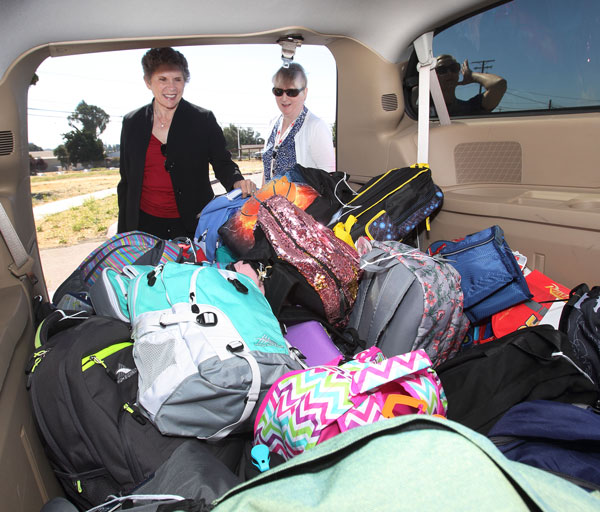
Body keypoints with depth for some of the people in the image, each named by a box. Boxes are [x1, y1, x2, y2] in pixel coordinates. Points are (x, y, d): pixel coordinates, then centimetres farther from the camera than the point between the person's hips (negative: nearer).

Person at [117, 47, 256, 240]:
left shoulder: (204, 119, -2)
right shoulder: (131, 123, 6)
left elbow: (222, 163, 3)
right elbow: (126, 182, 10)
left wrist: (237, 182, -21)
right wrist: (122, 232, 9)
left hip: (193, 224, -2)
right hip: (145, 225, 2)